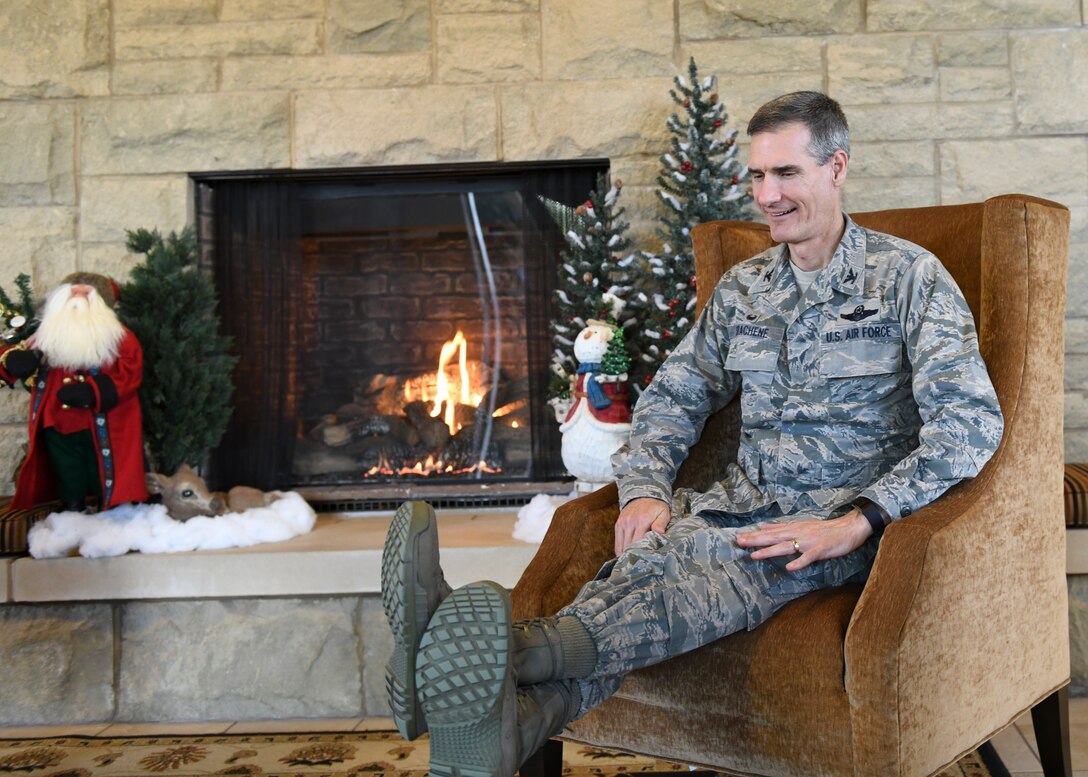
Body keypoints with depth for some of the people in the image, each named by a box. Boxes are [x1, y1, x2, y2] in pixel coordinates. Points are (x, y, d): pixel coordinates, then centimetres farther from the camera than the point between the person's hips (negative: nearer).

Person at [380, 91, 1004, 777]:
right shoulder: (742, 288, 18)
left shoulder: (908, 275, 1)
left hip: (844, 520, -3)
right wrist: (645, 491, -3)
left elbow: (973, 420, -10)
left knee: (719, 566, -37)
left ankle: (510, 652, -61)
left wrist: (856, 524, -21)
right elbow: (675, 395, 19)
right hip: (743, 505, 4)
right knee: (647, 557, -32)